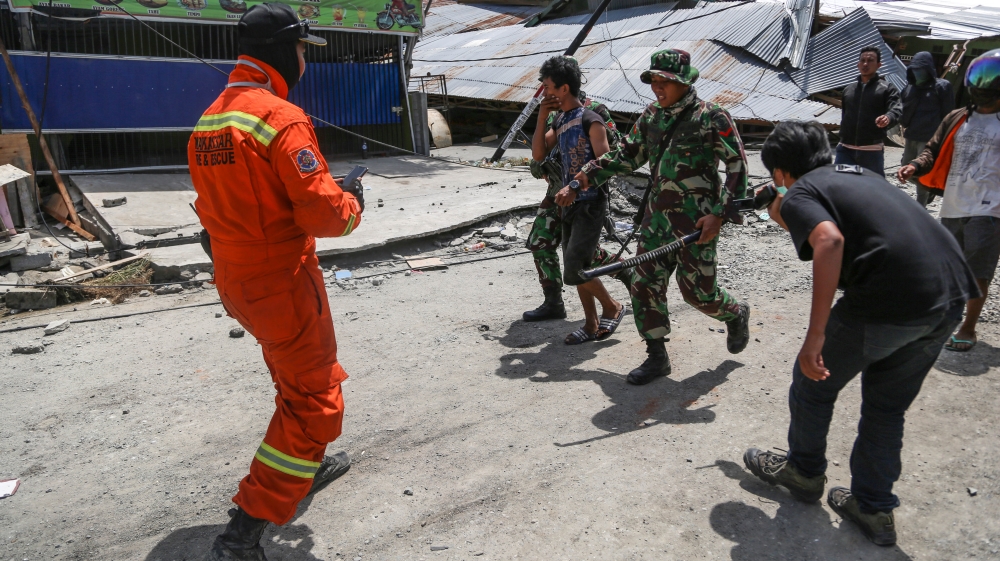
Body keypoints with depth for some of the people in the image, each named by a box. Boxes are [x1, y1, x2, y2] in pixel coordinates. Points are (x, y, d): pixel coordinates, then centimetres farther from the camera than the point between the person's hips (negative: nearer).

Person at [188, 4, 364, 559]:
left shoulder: (208, 120, 8)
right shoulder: (282, 118, -20)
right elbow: (323, 213, -23)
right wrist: (352, 204, -3)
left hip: (233, 280, 9)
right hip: (284, 282, -9)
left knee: (296, 377, 27)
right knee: (314, 402, 3)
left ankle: (310, 466, 48)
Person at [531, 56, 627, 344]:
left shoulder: (591, 121, -12)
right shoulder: (560, 121, 13)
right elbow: (538, 155, 6)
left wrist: (574, 187, -29)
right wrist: (542, 117, 0)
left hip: (590, 204, -8)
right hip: (570, 204, 8)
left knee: (575, 271, -12)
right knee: (577, 269, 10)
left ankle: (612, 307, 11)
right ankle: (591, 324, 21)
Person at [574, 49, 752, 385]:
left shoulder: (711, 119, -10)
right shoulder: (651, 116, 8)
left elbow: (737, 167, -9)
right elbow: (628, 155, 19)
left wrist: (720, 214, -15)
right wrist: (590, 174, 10)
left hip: (695, 222, -6)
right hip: (656, 217, 6)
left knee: (697, 291, 0)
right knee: (644, 285, 3)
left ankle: (736, 315, 35)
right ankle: (656, 357, 17)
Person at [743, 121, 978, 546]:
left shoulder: (798, 194, 0)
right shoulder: (858, 173, 24)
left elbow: (830, 240, -21)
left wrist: (815, 335, -24)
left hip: (890, 300, -8)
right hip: (950, 294, 8)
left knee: (814, 379, 17)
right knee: (887, 405, 23)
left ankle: (804, 471, 37)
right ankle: (874, 508, 33)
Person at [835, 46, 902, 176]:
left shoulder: (887, 88, 2)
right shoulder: (848, 89, 18)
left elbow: (897, 110, -15)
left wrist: (888, 117, -38)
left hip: (872, 150, -4)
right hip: (846, 149, 4)